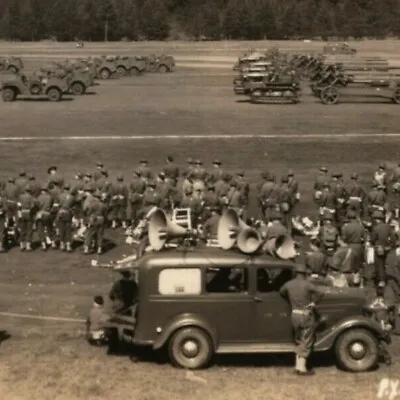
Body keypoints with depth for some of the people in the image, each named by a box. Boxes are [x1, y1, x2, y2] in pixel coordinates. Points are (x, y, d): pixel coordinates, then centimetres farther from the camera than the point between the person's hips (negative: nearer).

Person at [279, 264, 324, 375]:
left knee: (299, 341, 18)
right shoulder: (307, 284, -13)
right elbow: (320, 292, -24)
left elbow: (281, 292, 20)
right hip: (307, 315, -5)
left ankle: (298, 365, 17)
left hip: (294, 315, 5)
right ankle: (302, 367, 2)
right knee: (307, 342, 4)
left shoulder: (288, 284, 1)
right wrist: (313, 302, -10)